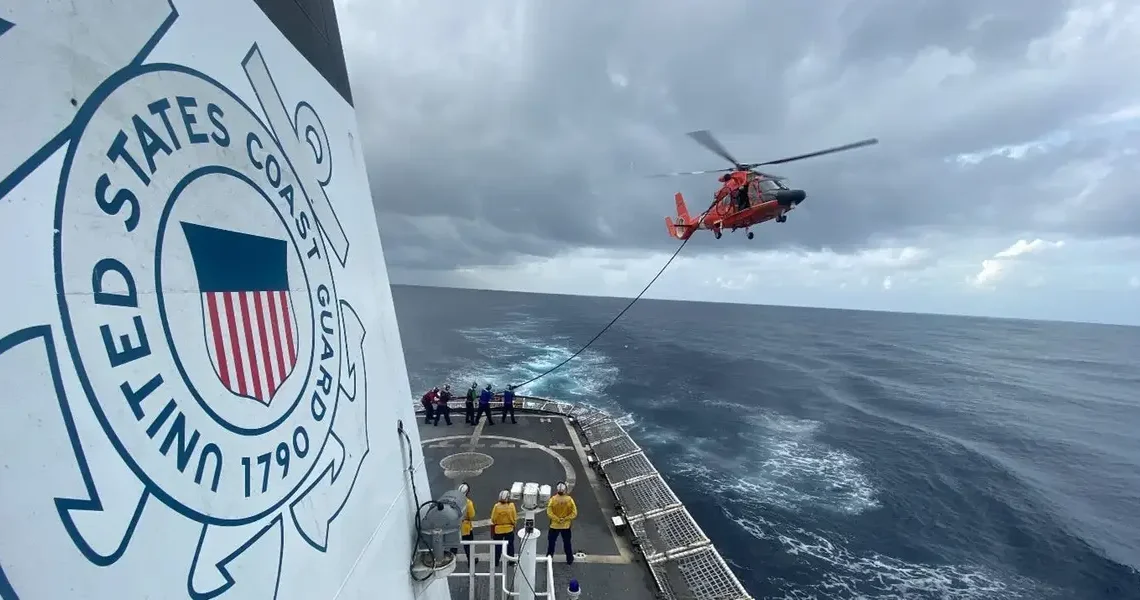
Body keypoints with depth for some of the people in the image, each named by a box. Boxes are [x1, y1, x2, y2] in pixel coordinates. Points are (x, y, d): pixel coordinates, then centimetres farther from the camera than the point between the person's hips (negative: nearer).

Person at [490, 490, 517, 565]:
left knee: (497, 547, 16)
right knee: (510, 546, 17)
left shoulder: (496, 506, -15)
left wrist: (492, 532, 7)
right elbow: (514, 519, -7)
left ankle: (496, 562, 25)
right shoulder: (511, 505, -15)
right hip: (509, 530, 0)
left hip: (498, 530, 0)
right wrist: (514, 526, 12)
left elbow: (493, 520, -7)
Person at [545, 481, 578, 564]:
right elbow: (574, 513, -13)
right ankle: (570, 560, 31)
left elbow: (549, 513, -18)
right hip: (566, 526, 1)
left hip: (554, 525, -1)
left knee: (551, 542, 18)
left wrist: (557, 519, -10)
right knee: (567, 543, 19)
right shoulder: (570, 500, -16)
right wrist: (565, 519, -7)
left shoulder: (552, 499, -19)